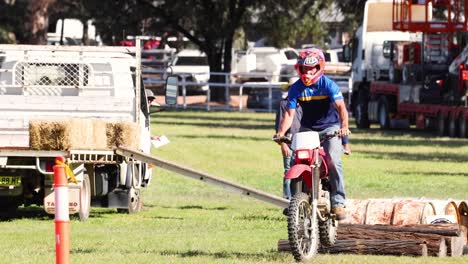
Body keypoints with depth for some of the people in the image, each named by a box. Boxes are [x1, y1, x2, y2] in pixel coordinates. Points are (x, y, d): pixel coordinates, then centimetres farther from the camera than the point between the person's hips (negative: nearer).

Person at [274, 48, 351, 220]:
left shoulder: (328, 85, -15)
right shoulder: (296, 88, -5)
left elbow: (340, 107, -27)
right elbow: (289, 113, -8)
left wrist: (344, 126, -45)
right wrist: (281, 132, -25)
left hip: (330, 128, -3)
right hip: (307, 129, 3)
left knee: (333, 161, -23)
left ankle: (338, 202, -20)